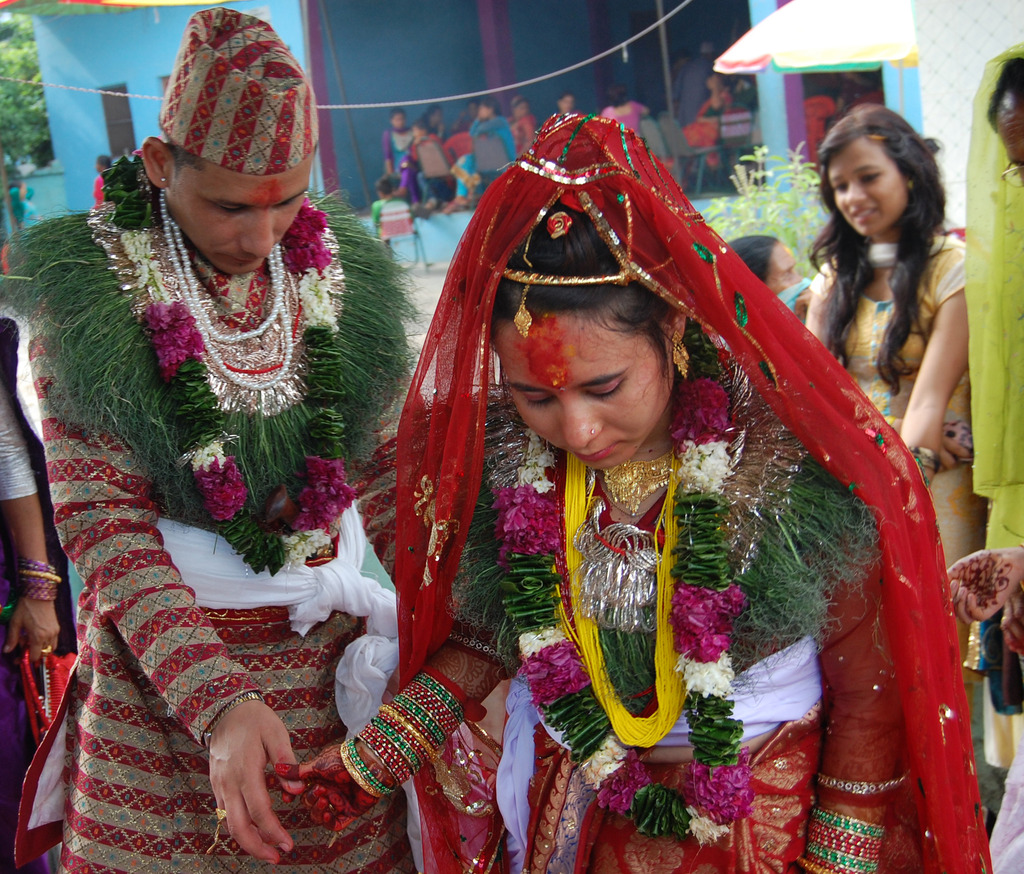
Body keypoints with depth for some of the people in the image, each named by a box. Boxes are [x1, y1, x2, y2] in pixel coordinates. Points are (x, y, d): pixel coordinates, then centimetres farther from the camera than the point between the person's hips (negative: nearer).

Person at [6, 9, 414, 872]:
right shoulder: (94, 293, -10)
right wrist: (217, 701, -26)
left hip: (329, 654, 3)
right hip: (160, 670, -3)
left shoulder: (339, 275, 0)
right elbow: (104, 527, -14)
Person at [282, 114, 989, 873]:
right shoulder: (493, 457, -16)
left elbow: (867, 693, -12)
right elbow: (486, 633, 1)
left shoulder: (803, 468, -26)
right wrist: (382, 749, -8)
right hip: (562, 807, 2)